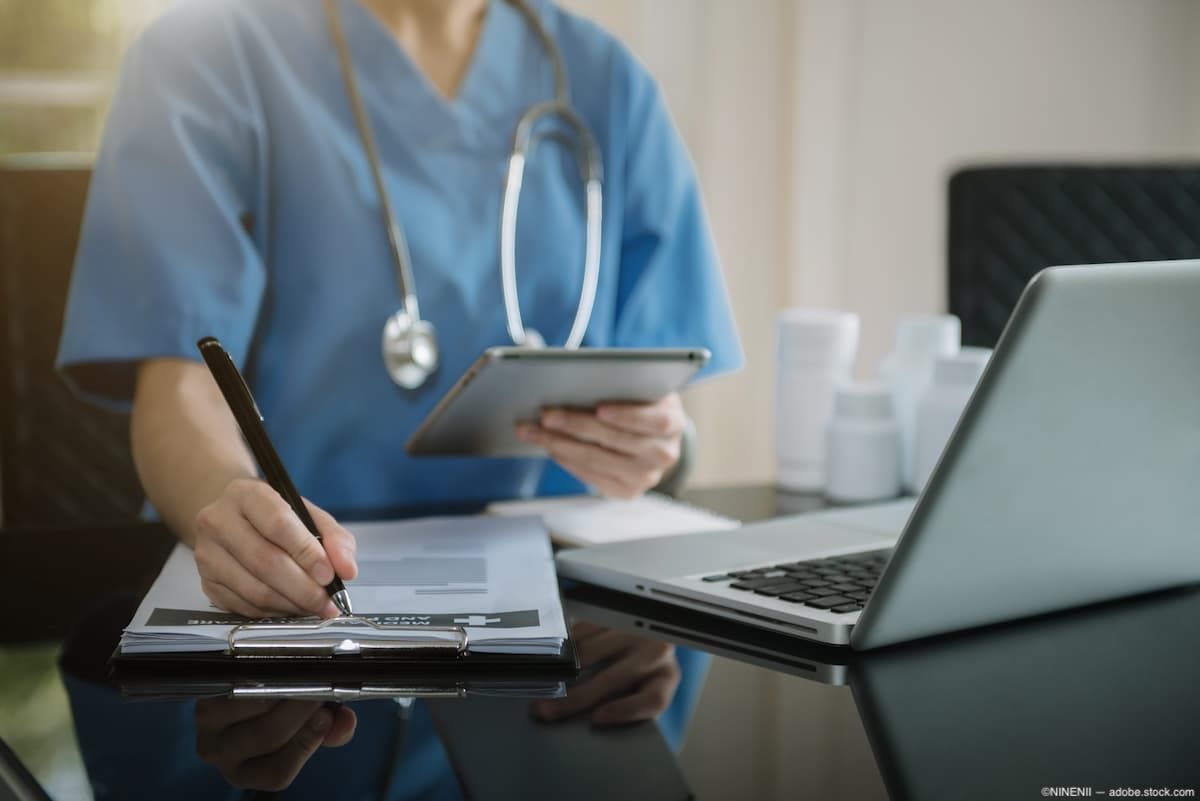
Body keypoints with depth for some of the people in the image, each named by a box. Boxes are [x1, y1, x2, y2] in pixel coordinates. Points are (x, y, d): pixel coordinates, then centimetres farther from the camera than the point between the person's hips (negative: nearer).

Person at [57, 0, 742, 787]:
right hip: (279, 595, 0)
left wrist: (653, 448, -20)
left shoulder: (607, 82, 8)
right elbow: (178, 385, -14)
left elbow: (668, 409, 5)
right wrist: (227, 503, -38)